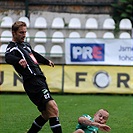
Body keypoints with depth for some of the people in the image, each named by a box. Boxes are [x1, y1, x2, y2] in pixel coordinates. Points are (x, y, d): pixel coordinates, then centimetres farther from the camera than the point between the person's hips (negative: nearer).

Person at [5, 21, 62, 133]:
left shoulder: (26, 45, 22)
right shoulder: (12, 47, -5)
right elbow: (8, 58, -29)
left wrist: (47, 61, 60)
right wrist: (19, 60, -51)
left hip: (40, 80, 10)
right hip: (32, 82, -10)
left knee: (46, 114, 12)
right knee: (53, 109, -23)